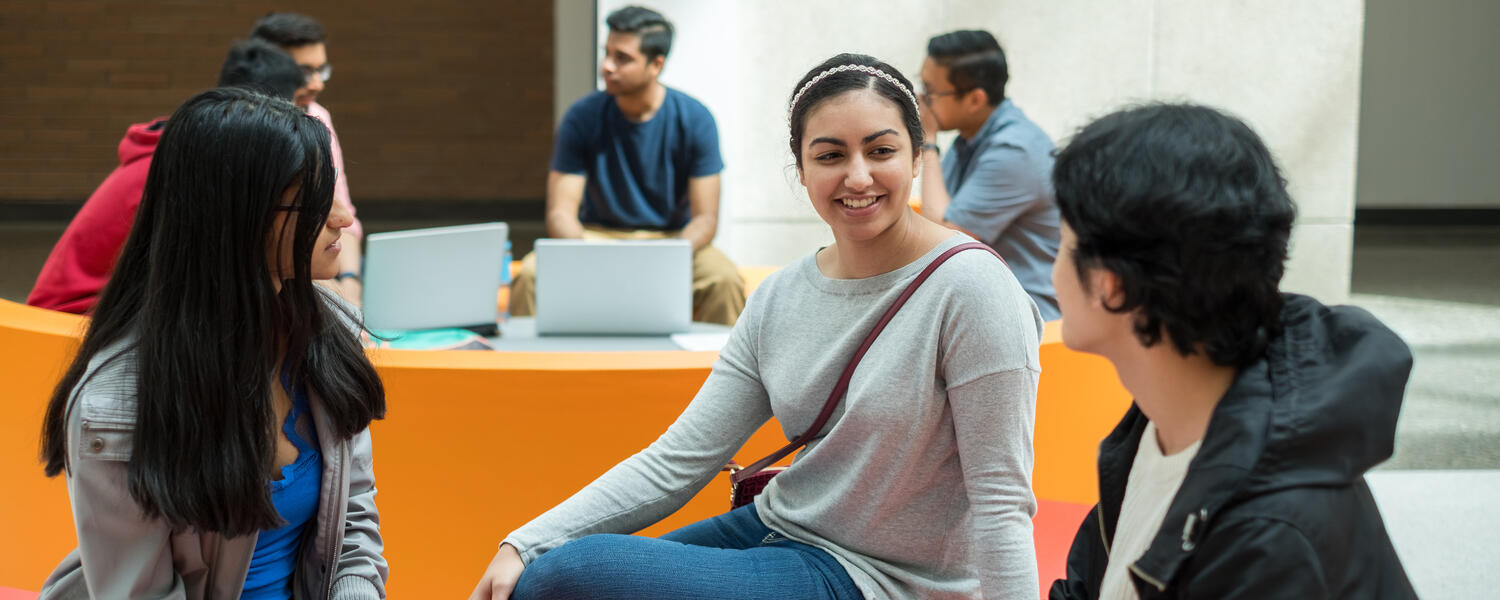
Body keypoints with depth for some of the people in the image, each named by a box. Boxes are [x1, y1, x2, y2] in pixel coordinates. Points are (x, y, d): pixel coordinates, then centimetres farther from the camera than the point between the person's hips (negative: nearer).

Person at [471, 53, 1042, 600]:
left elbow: (1000, 501, -17)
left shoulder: (969, 288, -17)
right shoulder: (779, 297, 2)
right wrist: (523, 545, -8)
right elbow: (678, 459, 0)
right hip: (776, 525, 6)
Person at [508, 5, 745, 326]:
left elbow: (704, 218, -9)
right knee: (531, 274, -29)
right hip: (597, 235, 1)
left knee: (724, 280, -32)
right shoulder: (582, 117, -7)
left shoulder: (694, 119, -8)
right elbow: (560, 213, -10)